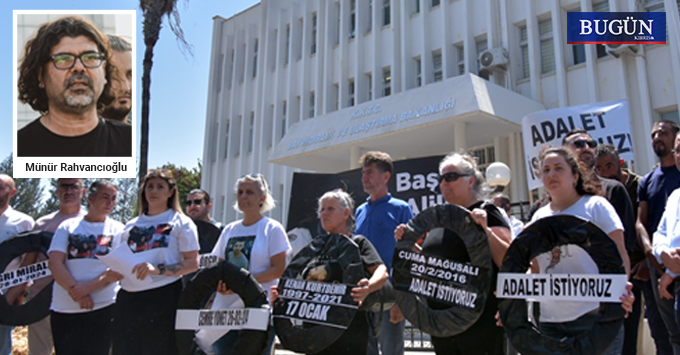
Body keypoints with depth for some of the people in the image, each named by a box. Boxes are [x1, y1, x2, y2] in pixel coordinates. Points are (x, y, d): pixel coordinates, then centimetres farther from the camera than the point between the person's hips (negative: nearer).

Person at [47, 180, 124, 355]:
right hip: (63, 310, 2)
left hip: (102, 309, -1)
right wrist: (76, 290, -16)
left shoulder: (117, 229, 4)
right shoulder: (67, 227, 7)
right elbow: (55, 263, -4)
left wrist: (88, 287, -17)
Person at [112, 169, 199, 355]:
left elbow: (192, 263, -5)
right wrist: (115, 270, 0)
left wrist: (158, 270, -19)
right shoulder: (131, 226, 19)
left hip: (163, 298, -4)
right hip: (128, 299, 5)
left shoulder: (181, 222, 4)